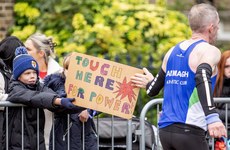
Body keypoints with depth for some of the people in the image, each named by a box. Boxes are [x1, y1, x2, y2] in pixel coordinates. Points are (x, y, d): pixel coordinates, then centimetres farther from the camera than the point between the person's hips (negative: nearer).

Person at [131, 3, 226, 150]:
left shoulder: (173, 51, 15)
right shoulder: (209, 51, -4)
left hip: (165, 130, 7)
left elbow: (153, 90, 21)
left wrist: (149, 82, 45)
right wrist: (212, 116, -36)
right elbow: (202, 78, -24)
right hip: (189, 132, -7)